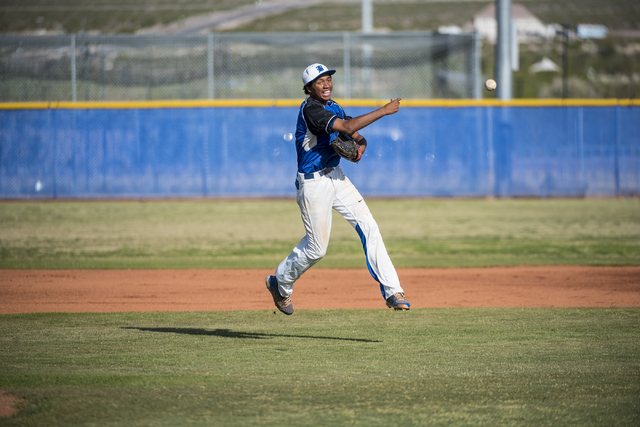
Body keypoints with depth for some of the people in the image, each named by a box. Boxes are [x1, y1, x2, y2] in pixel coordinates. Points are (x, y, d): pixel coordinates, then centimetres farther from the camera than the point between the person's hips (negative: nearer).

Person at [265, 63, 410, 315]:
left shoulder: (332, 107, 9)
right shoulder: (310, 110, -20)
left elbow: (355, 134, 14)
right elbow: (347, 127, -31)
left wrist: (360, 145, -11)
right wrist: (384, 111, -27)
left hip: (336, 177, 8)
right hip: (313, 183, -8)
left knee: (368, 226, -4)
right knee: (316, 247, 1)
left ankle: (391, 291, -5)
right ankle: (280, 283, 27)